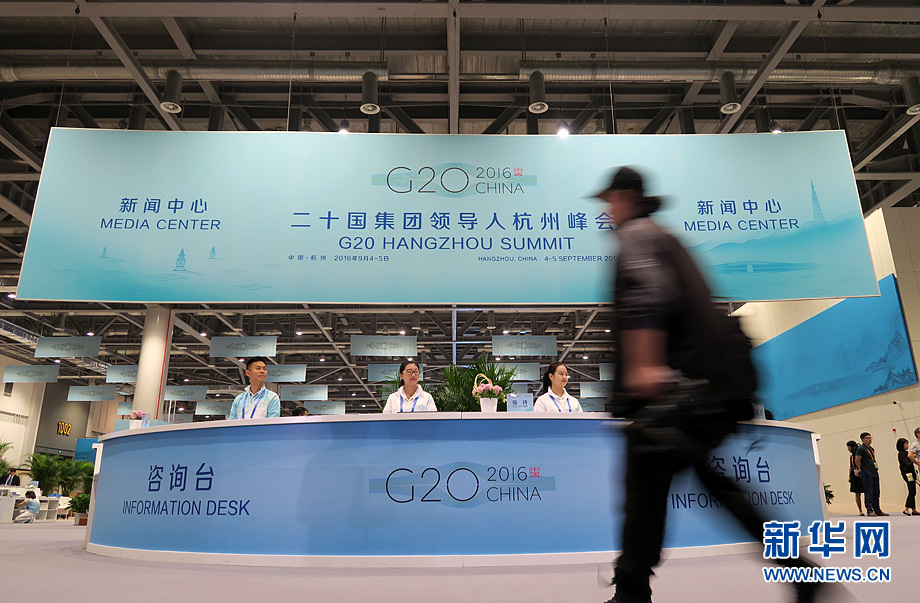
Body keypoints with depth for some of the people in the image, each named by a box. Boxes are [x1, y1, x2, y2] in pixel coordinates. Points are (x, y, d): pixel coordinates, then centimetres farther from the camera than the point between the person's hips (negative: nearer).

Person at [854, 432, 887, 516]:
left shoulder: (871, 449, 17)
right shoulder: (861, 448, -10)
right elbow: (857, 461, -11)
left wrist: (876, 468, 16)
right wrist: (861, 470, -5)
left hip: (874, 472, 8)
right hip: (866, 473, -8)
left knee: (876, 492, 11)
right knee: (869, 492, -6)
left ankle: (877, 510, 18)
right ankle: (869, 511, -3)